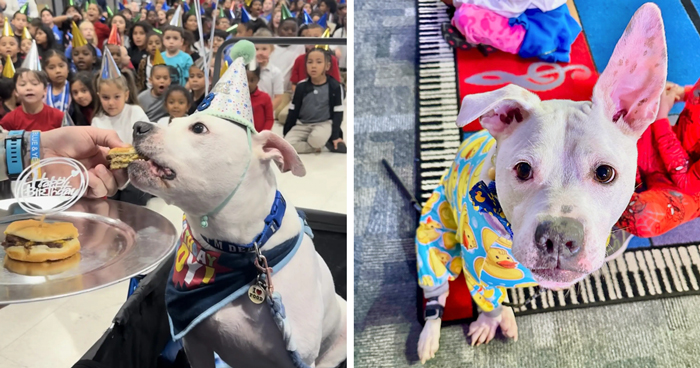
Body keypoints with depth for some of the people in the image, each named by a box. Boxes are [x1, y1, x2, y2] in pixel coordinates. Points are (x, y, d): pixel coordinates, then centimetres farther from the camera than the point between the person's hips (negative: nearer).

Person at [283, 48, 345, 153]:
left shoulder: (334, 87, -9)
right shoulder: (301, 86, -3)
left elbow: (338, 113, -6)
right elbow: (293, 111, 5)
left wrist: (335, 135, -11)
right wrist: (286, 134, 4)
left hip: (324, 124, -4)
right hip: (302, 125, 4)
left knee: (316, 139, -39)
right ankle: (321, 145, -9)